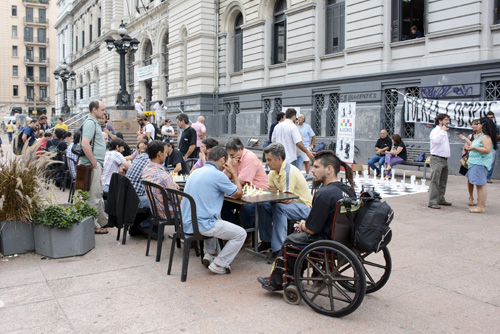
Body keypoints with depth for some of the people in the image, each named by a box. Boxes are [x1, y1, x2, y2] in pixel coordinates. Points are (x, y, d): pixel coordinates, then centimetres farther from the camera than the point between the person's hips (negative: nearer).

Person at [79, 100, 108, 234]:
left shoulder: (94, 122, 17)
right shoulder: (90, 123, -14)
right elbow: (85, 144, -26)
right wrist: (94, 162, -20)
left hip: (97, 164, 11)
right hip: (93, 165, -11)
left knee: (98, 194, 17)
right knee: (94, 195, -5)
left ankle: (102, 221, 27)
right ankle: (94, 226, 2)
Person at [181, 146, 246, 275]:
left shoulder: (196, 172, 11)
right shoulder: (218, 175, -14)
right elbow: (239, 194, -2)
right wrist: (233, 173, 10)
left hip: (187, 223, 9)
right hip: (202, 225, -9)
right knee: (241, 234, 3)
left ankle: (209, 255, 31)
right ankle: (219, 264, 4)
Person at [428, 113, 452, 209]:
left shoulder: (444, 132, 20)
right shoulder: (435, 131, -8)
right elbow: (436, 140, -30)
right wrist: (442, 130, -20)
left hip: (444, 159, 9)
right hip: (437, 159, -9)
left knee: (443, 181, 13)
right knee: (435, 181, -11)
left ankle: (441, 199, 22)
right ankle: (432, 202, -12)